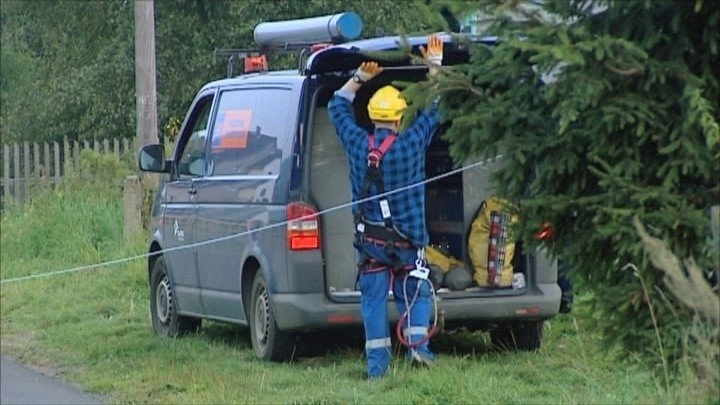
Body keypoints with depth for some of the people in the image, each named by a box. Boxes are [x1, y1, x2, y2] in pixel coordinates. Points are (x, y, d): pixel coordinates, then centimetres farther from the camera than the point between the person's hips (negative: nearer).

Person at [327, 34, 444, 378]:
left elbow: (337, 105, 13)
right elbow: (435, 108, 3)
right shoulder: (411, 143, -10)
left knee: (373, 300, 5)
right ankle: (417, 343, -8)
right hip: (407, 238, -2)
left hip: (369, 240, 2)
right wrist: (434, 66, 11)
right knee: (414, 294, 11)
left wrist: (359, 78, 19)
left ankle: (376, 363, 2)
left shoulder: (357, 144, -4)